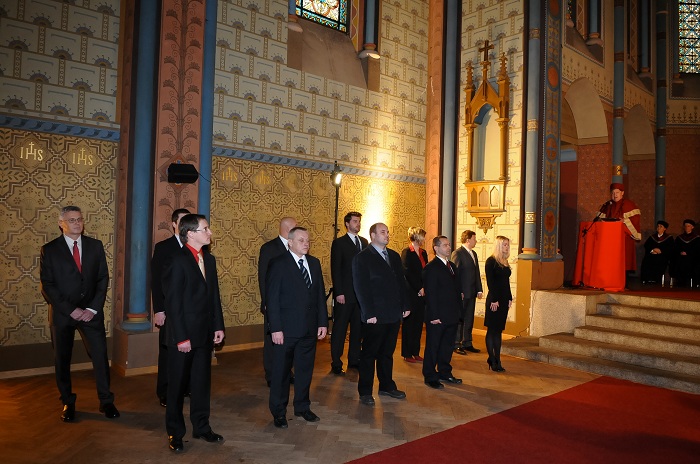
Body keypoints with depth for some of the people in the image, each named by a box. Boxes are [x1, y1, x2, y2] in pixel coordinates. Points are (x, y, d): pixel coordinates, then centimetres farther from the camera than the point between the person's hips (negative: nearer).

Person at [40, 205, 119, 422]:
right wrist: (71, 310, -12)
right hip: (62, 313, -1)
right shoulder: (49, 249, -1)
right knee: (62, 360, 10)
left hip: (91, 312, 1)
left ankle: (106, 401, 12)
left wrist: (93, 309, -7)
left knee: (100, 356, 0)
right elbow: (47, 286, -5)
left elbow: (103, 279, 2)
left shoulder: (95, 245, 4)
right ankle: (68, 403, 26)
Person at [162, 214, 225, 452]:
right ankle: (175, 432, 26)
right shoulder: (178, 261, -15)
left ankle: (201, 427, 30)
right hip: (184, 334, -6)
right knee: (178, 385, 10)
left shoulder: (209, 259, 7)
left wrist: (218, 326, 5)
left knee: (202, 382, 16)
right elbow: (173, 302, -16)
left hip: (205, 333, 6)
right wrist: (181, 337, -16)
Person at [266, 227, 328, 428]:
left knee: (305, 369, 16)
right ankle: (279, 412, 25)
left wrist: (323, 322, 5)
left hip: (310, 328, 5)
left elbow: (320, 294, 9)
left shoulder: (314, 263, 8)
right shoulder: (278, 264, -8)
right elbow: (272, 298, -11)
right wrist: (275, 328, -15)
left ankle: (302, 407, 33)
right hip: (286, 328, -5)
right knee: (281, 371, 9)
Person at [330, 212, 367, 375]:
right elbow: (335, 270, -8)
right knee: (339, 329, 2)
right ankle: (336, 363, 11)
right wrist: (339, 292, -14)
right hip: (345, 294, -5)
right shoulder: (339, 243, -4)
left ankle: (354, 359, 24)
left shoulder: (364, 242, 12)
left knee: (358, 328, 12)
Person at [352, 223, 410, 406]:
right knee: (369, 354, 6)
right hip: (375, 316, -6)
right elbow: (361, 288, -12)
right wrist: (369, 314, -16)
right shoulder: (362, 258, -8)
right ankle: (365, 391, 17)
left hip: (394, 314, 6)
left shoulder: (394, 256, 13)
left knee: (387, 353, 17)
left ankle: (387, 386, 30)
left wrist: (405, 306, 8)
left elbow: (401, 282, 14)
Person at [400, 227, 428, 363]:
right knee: (409, 323, 1)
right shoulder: (406, 252, -8)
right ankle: (407, 354, 10)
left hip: (421, 293, 7)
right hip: (411, 293, -7)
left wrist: (424, 288, 0)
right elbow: (407, 273, -13)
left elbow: (425, 272, 14)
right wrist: (419, 289, -10)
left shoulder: (423, 252, 14)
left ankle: (415, 352, 18)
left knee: (418, 323, 9)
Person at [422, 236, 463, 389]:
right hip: (437, 317, -8)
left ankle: (445, 372, 32)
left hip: (452, 316, 8)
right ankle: (430, 377, 15)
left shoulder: (452, 266, 13)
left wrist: (459, 310, 9)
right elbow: (430, 294, -16)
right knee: (433, 347, 4)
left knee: (447, 346, 18)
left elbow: (458, 289, 15)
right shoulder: (431, 268, -13)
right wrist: (434, 316, -19)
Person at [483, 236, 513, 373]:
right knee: (492, 330, -1)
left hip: (504, 300, 8)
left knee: (498, 330, 9)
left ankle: (497, 360, 14)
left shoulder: (505, 262, 14)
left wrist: (510, 298, 10)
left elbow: (507, 282, 16)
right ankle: (493, 361, 4)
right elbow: (490, 282, -14)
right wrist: (494, 300, -17)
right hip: (494, 300, -8)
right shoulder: (491, 261, -9)